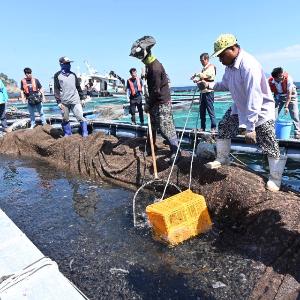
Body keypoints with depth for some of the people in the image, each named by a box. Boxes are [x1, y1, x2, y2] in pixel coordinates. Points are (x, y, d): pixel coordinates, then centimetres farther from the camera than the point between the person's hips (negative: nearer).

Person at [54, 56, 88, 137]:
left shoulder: (73, 74, 10)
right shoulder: (57, 75, 2)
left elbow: (78, 87, 15)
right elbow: (56, 90, 0)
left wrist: (82, 98, 13)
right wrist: (59, 102, -7)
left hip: (75, 101, 1)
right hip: (64, 102, -1)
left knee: (80, 118, -5)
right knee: (65, 120, 9)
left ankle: (85, 135, 1)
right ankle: (67, 134, 24)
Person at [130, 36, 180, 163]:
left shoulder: (155, 67, -23)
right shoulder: (149, 64, 8)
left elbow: (156, 90, -22)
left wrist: (148, 105, -13)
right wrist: (148, 102, 10)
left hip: (162, 102, -10)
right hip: (155, 102, 10)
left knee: (165, 128, -7)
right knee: (152, 125, 19)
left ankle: (175, 150, 4)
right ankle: (151, 147, 34)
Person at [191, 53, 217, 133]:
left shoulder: (211, 67, -4)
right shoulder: (204, 69, 21)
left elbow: (206, 74, -21)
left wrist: (197, 75, -14)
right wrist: (196, 80, 1)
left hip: (208, 92, -8)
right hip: (202, 92, 8)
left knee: (210, 110, -7)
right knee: (202, 111, 8)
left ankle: (213, 127, -1)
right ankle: (202, 127, 15)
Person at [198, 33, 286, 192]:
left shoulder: (249, 66, -32)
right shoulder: (230, 65, -4)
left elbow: (254, 99, -35)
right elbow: (225, 85, 12)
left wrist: (250, 128, -36)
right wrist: (209, 85, -7)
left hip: (261, 111, -8)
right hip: (239, 107, 8)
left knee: (269, 145, -4)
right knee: (223, 127, 11)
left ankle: (275, 178, 13)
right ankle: (222, 159, 29)